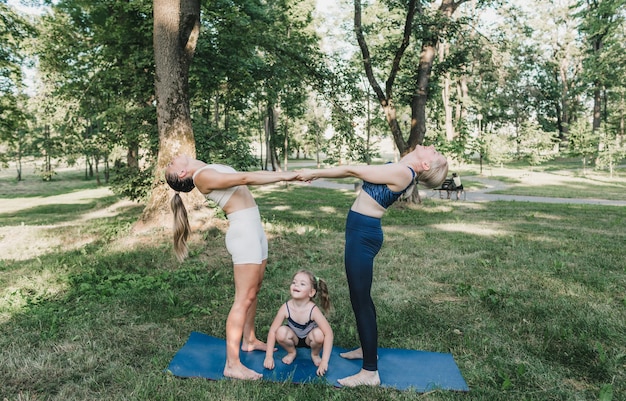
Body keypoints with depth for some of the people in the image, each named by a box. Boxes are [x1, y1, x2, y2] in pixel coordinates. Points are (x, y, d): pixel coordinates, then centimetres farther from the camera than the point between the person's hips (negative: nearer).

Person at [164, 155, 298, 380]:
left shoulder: (210, 169, 17)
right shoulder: (202, 176, -11)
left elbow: (247, 176, 14)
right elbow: (245, 179, -16)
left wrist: (282, 174, 7)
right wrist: (282, 176, -13)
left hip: (254, 229, 9)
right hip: (243, 232, -9)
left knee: (253, 291, 18)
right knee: (244, 298, -8)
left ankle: (249, 340, 34)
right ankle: (232, 364, -3)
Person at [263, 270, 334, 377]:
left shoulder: (313, 310, -32)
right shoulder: (286, 308, -26)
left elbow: (328, 333, -34)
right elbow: (272, 331, -18)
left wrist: (324, 362, -37)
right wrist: (269, 357, -22)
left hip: (309, 339, -1)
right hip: (294, 338, 2)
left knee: (318, 334, -34)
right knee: (281, 332, -29)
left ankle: (315, 354, 1)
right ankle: (291, 352, 4)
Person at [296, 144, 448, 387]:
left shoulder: (402, 172, -18)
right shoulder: (401, 169, 10)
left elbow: (353, 170, -14)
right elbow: (359, 171, 14)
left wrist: (315, 173, -4)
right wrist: (317, 173, 11)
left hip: (363, 234, -10)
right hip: (361, 231, 10)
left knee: (361, 300, -3)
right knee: (361, 296, 21)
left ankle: (370, 372, 9)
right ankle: (367, 348, 39)